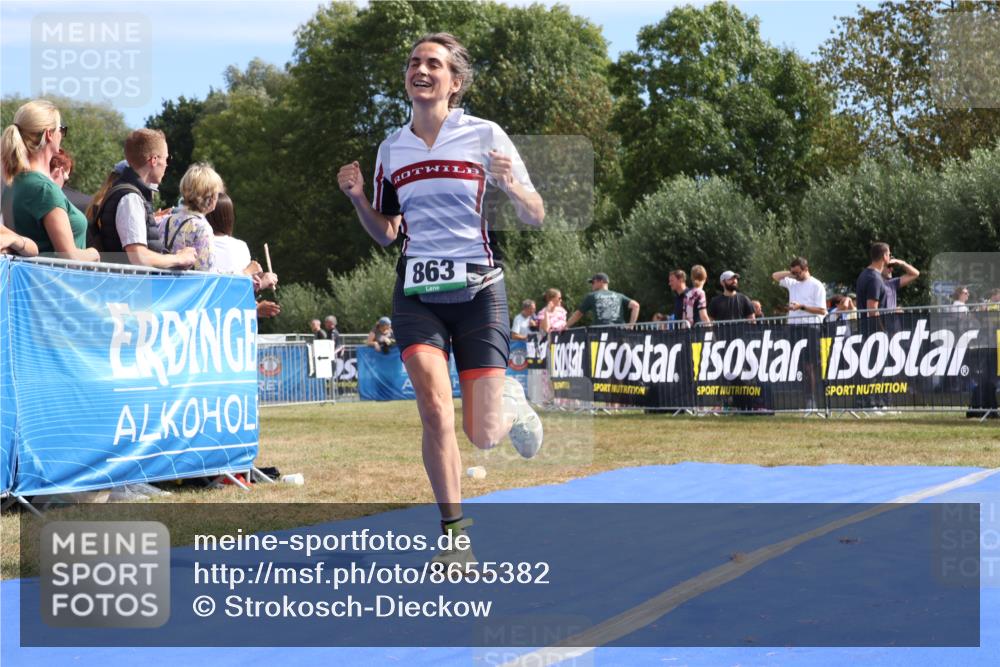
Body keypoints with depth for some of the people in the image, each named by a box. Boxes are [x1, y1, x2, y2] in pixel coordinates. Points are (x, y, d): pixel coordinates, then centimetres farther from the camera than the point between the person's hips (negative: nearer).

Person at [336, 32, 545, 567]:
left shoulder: (486, 137, -3)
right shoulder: (391, 149, 8)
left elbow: (535, 218, 0)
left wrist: (513, 187, -21)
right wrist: (357, 198, -2)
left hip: (477, 290, -2)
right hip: (416, 294, 2)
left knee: (482, 436, -4)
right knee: (435, 409, -18)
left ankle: (511, 405, 33)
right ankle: (454, 533, -4)